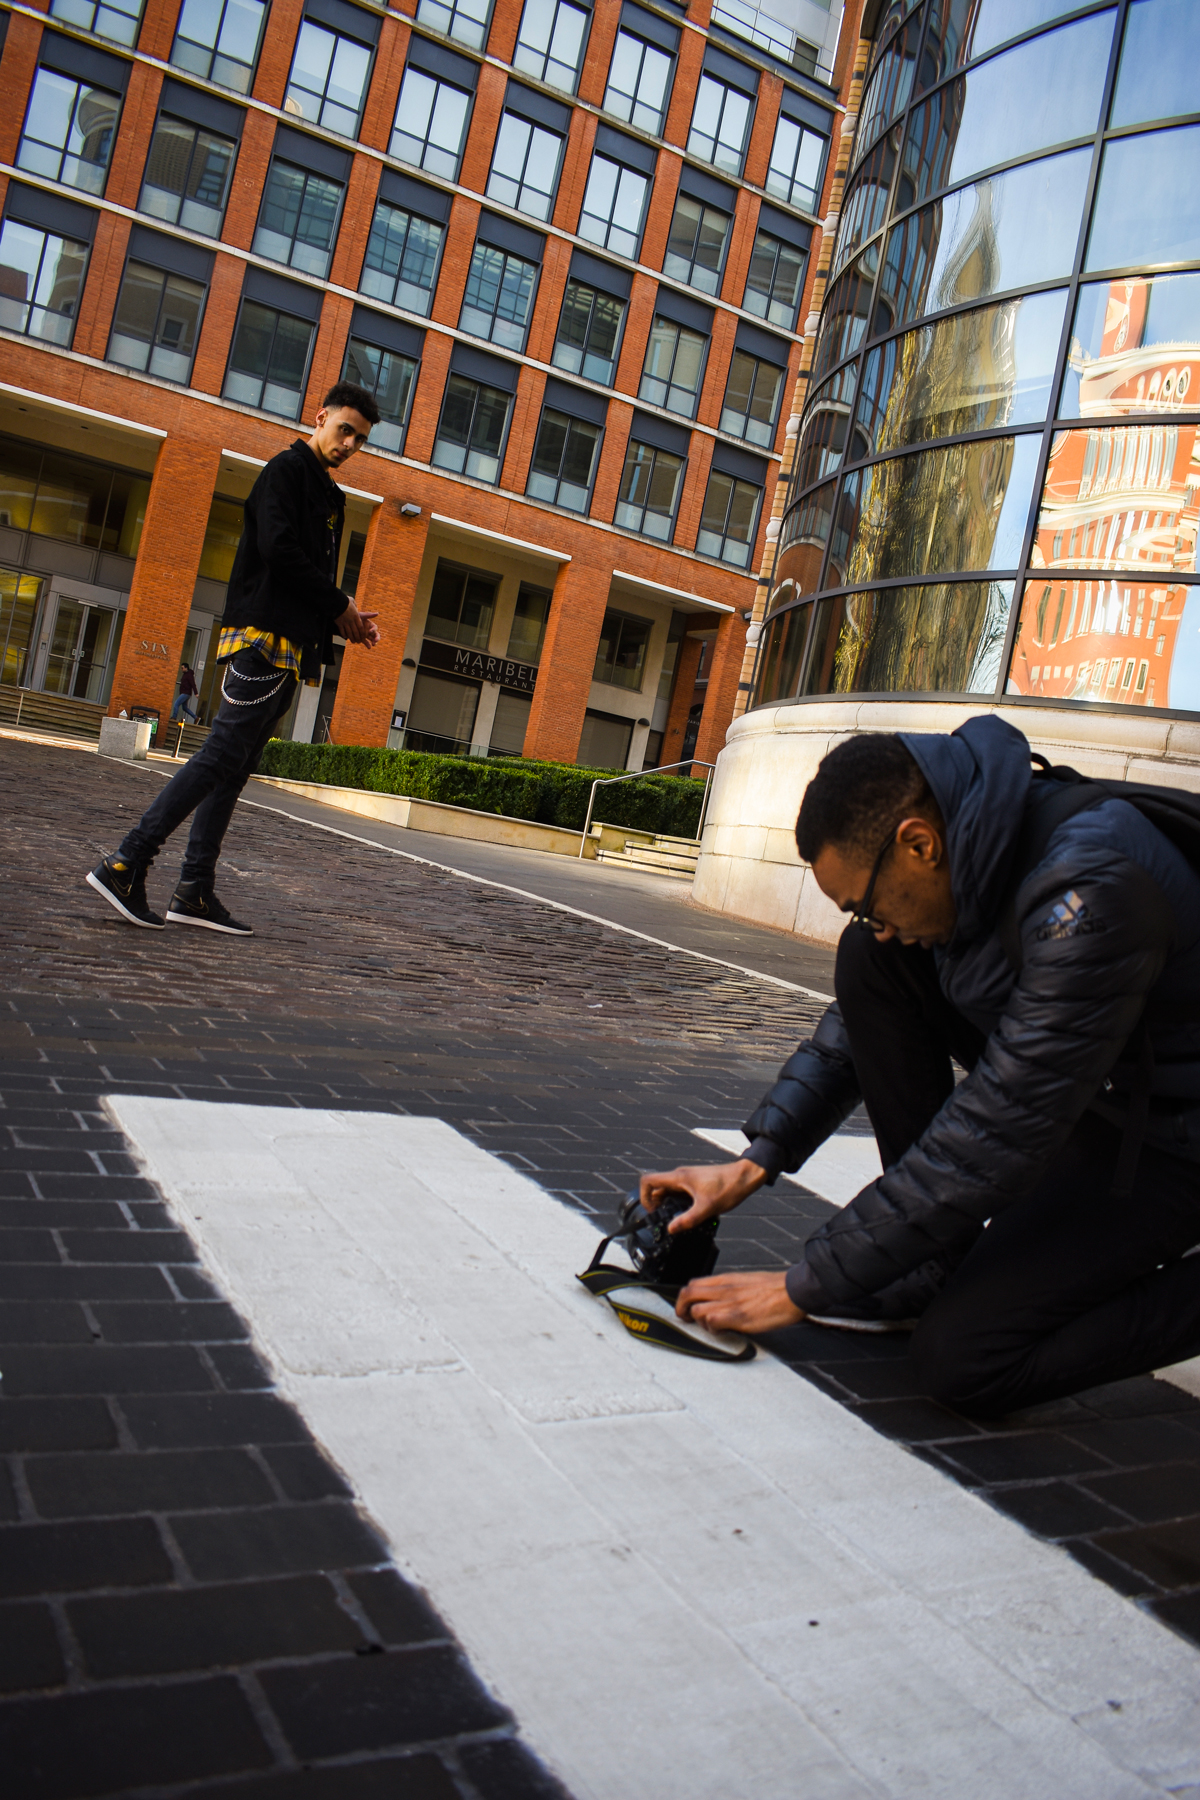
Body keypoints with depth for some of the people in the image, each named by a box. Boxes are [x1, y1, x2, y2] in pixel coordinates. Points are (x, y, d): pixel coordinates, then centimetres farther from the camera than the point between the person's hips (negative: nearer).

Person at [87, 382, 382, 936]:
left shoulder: (327, 494, 26)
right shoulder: (288, 468, -1)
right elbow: (278, 549, -15)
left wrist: (345, 620, 8)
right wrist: (339, 606, -8)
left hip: (289, 648, 9)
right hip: (263, 639, -9)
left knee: (234, 766, 4)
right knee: (222, 756, -15)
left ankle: (195, 891, 4)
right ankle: (125, 864, -14)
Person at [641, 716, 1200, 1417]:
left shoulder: (1088, 894, -35)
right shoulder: (962, 851, -9)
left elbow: (995, 1139, -32)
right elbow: (857, 1023, 5)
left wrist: (801, 1291, -25)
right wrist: (753, 1164, -4)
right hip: (1080, 1090, 8)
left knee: (962, 1357, -20)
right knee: (871, 963, -8)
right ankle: (933, 1259, 0)